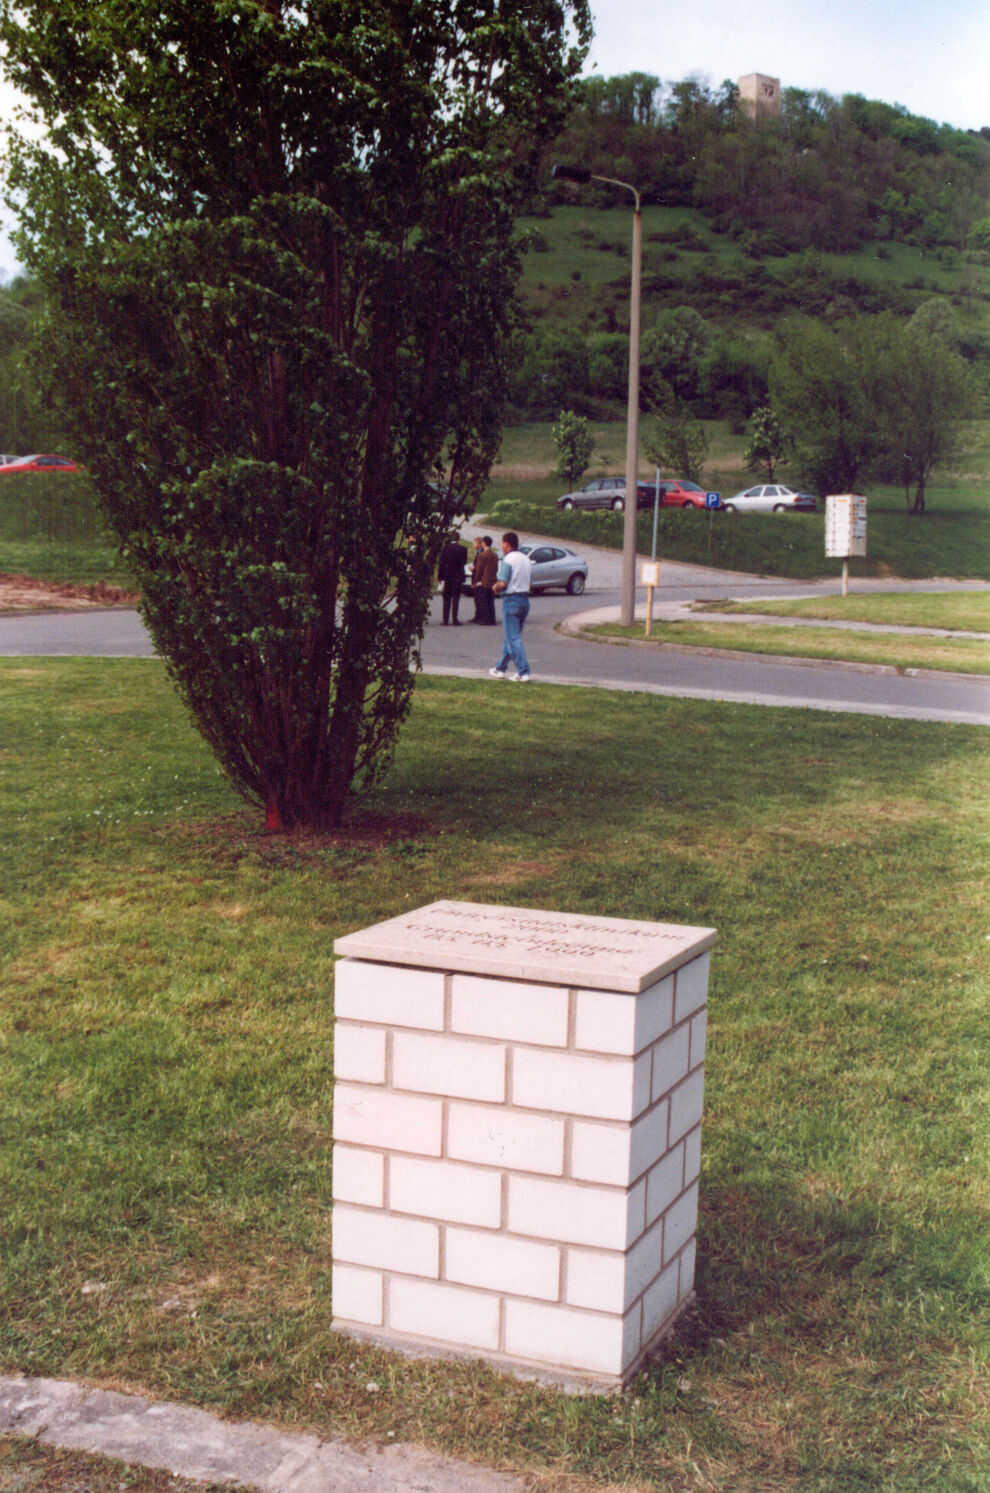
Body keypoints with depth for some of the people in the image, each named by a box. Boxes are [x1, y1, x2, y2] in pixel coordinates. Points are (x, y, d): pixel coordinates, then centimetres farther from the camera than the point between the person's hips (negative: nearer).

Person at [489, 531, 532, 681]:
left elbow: (502, 584, -20)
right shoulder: (526, 559, 12)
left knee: (513, 639, -5)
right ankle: (500, 669, 26)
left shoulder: (508, 559, -13)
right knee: (511, 637, 17)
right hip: (525, 599, 8)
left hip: (511, 600, -8)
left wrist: (495, 587, 0)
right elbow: (530, 580, 14)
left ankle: (523, 672, -11)